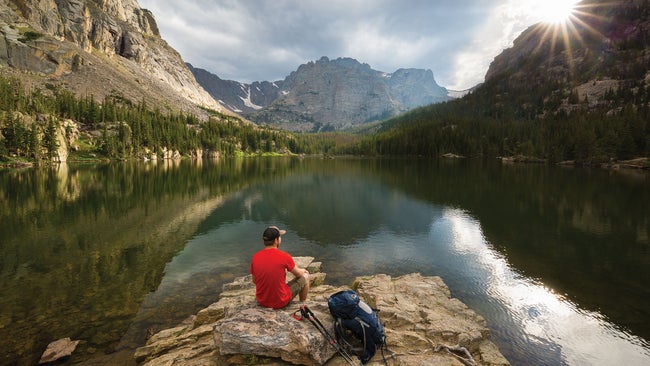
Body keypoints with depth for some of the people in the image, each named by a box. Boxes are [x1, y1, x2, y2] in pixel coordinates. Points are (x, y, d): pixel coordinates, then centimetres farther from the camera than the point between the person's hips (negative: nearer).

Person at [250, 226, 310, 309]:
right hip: (281, 302, -5)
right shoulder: (284, 256, -21)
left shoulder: (255, 257, -9)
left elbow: (254, 281, 5)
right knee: (305, 276, 15)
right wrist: (303, 271, 20)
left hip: (262, 302, 5)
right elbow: (299, 274, -4)